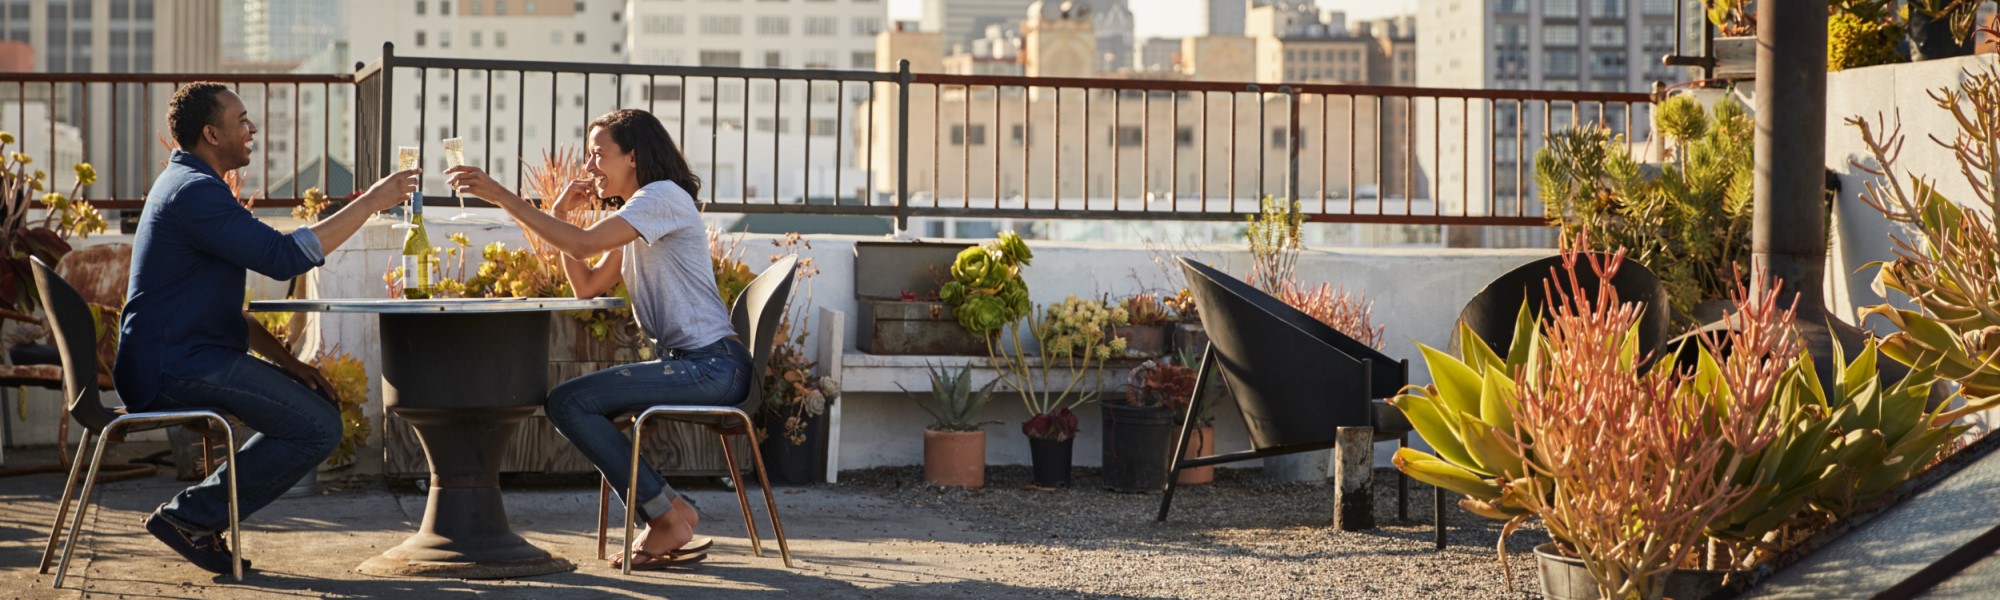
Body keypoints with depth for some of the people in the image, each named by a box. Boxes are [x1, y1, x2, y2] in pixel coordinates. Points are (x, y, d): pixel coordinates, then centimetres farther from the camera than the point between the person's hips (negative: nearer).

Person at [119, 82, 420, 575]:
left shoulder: (187, 185, 22)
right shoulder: (194, 192, -14)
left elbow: (221, 308, 24)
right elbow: (284, 256, -23)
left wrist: (283, 359, 12)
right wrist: (370, 202, -17)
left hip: (184, 357, 11)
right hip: (175, 368, -11)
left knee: (320, 406, 12)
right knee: (318, 429, -16)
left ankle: (198, 518, 8)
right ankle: (190, 516, -9)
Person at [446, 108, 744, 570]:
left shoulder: (663, 196, -10)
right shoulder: (638, 214, 22)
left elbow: (584, 243, -21)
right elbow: (588, 285, 18)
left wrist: (502, 197, -20)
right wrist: (560, 213, 9)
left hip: (713, 366, -10)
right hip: (688, 365, 10)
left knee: (570, 402, -15)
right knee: (570, 403, 10)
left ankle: (666, 517, -9)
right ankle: (670, 515, 4)